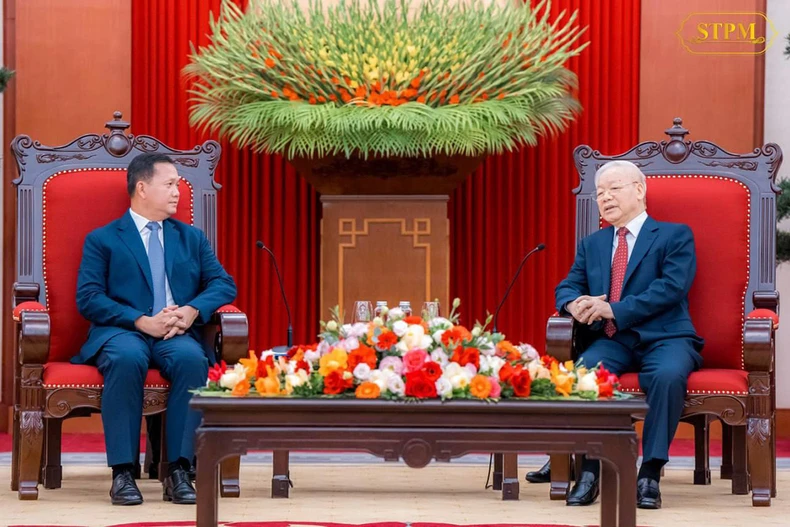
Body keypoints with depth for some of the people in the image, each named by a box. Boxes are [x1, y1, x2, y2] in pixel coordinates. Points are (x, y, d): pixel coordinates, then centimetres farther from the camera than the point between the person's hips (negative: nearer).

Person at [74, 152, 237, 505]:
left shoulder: (192, 238, 23)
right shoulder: (102, 240, 11)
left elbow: (223, 284, 12)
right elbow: (88, 299, -2)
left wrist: (193, 310, -10)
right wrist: (142, 321, -16)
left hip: (177, 334, 3)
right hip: (121, 332, -3)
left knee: (192, 359, -34)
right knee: (127, 358, -39)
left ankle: (179, 471, -32)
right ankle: (123, 473, -34)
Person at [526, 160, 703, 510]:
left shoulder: (675, 236, 6)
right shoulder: (592, 244, 24)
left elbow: (671, 288, -8)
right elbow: (566, 287, 18)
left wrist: (613, 310, -16)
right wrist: (574, 304, -9)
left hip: (663, 338, -3)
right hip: (611, 341, 3)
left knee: (668, 375, -38)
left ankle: (650, 473, -31)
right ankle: (588, 470, -27)